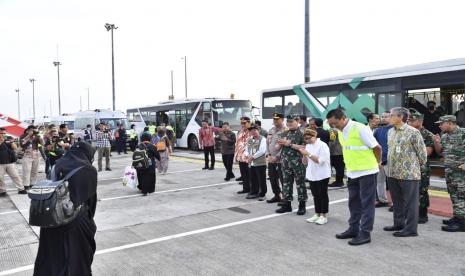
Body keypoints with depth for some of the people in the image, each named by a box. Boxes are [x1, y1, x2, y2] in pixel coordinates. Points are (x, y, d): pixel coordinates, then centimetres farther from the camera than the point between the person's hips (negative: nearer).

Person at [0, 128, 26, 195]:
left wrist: (12, 142, -17)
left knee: (15, 176, 2)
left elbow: (15, 148, 1)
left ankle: (21, 189, 5)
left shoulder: (8, 140, 8)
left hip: (10, 162, 1)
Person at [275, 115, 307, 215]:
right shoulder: (284, 133, 13)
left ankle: (302, 205, 13)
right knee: (286, 183, 9)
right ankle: (287, 204, 19)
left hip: (298, 163, -6)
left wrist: (289, 144, -17)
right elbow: (278, 147, 18)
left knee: (300, 183, 3)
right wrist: (280, 144, -6)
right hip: (286, 163, 6)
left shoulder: (301, 133, -5)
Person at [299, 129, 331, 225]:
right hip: (312, 175, 7)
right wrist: (304, 155, -9)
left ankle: (324, 216, 10)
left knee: (323, 195, 2)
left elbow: (321, 161, -21)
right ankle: (317, 214, 22)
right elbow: (305, 162, 10)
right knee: (315, 195, 12)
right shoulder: (308, 146, 9)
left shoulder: (322, 145, -12)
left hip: (322, 175, -7)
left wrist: (309, 154, -22)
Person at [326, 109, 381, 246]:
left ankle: (365, 233, 9)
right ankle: (353, 229, 27)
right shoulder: (341, 132, 5)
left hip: (366, 171, -8)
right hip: (352, 172, 8)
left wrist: (377, 162, 3)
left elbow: (377, 148, -11)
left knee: (366, 203, 2)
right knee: (354, 202, 15)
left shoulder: (360, 128, -18)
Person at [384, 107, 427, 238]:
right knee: (397, 201, 16)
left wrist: (418, 166, 4)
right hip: (393, 173, 7)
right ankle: (399, 224, 30)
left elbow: (422, 151, -7)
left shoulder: (413, 132, -12)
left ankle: (411, 229, 9)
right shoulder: (390, 131, 10)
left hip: (409, 173, -7)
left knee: (410, 202, 2)